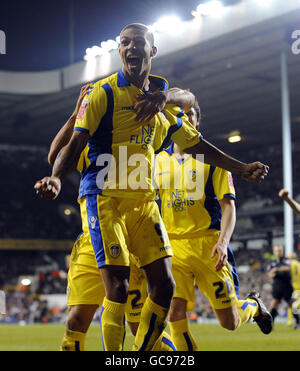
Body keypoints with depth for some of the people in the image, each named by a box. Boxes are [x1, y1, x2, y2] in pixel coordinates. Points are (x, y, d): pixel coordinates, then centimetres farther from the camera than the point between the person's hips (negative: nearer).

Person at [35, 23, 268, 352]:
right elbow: (76, 144, -11)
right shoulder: (104, 92, -4)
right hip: (104, 198, -6)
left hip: (143, 200, 6)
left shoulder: (164, 99, 13)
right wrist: (56, 178, -30)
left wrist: (241, 169, 20)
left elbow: (194, 143, 23)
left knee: (164, 285, 0)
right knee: (117, 288, -12)